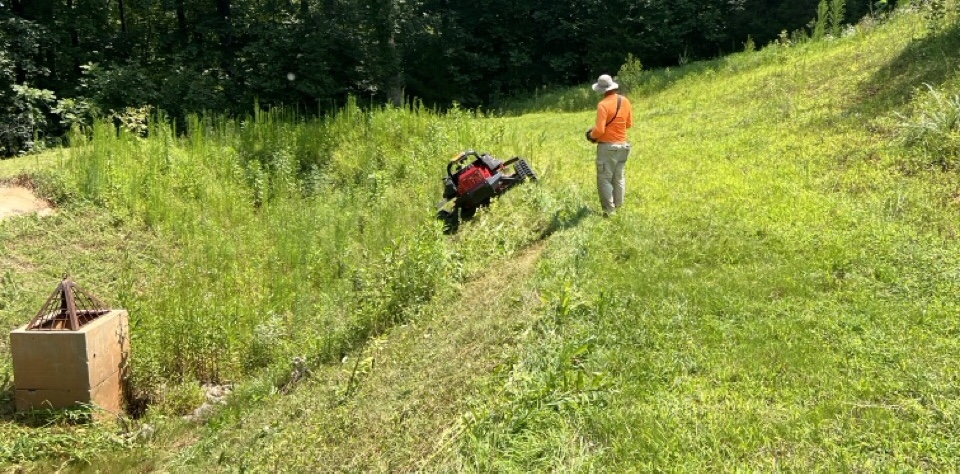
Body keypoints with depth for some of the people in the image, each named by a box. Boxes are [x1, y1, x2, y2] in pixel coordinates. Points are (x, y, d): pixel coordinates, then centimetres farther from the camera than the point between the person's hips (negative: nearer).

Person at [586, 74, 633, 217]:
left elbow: (599, 130, -21)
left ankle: (609, 211, -1)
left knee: (605, 179, 0)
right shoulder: (625, 101, 3)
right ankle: (618, 207, 21)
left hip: (607, 146, -7)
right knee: (619, 178, 15)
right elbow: (629, 124, 12)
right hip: (623, 145, 7)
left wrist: (591, 135, -2)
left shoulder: (603, 104, -18)